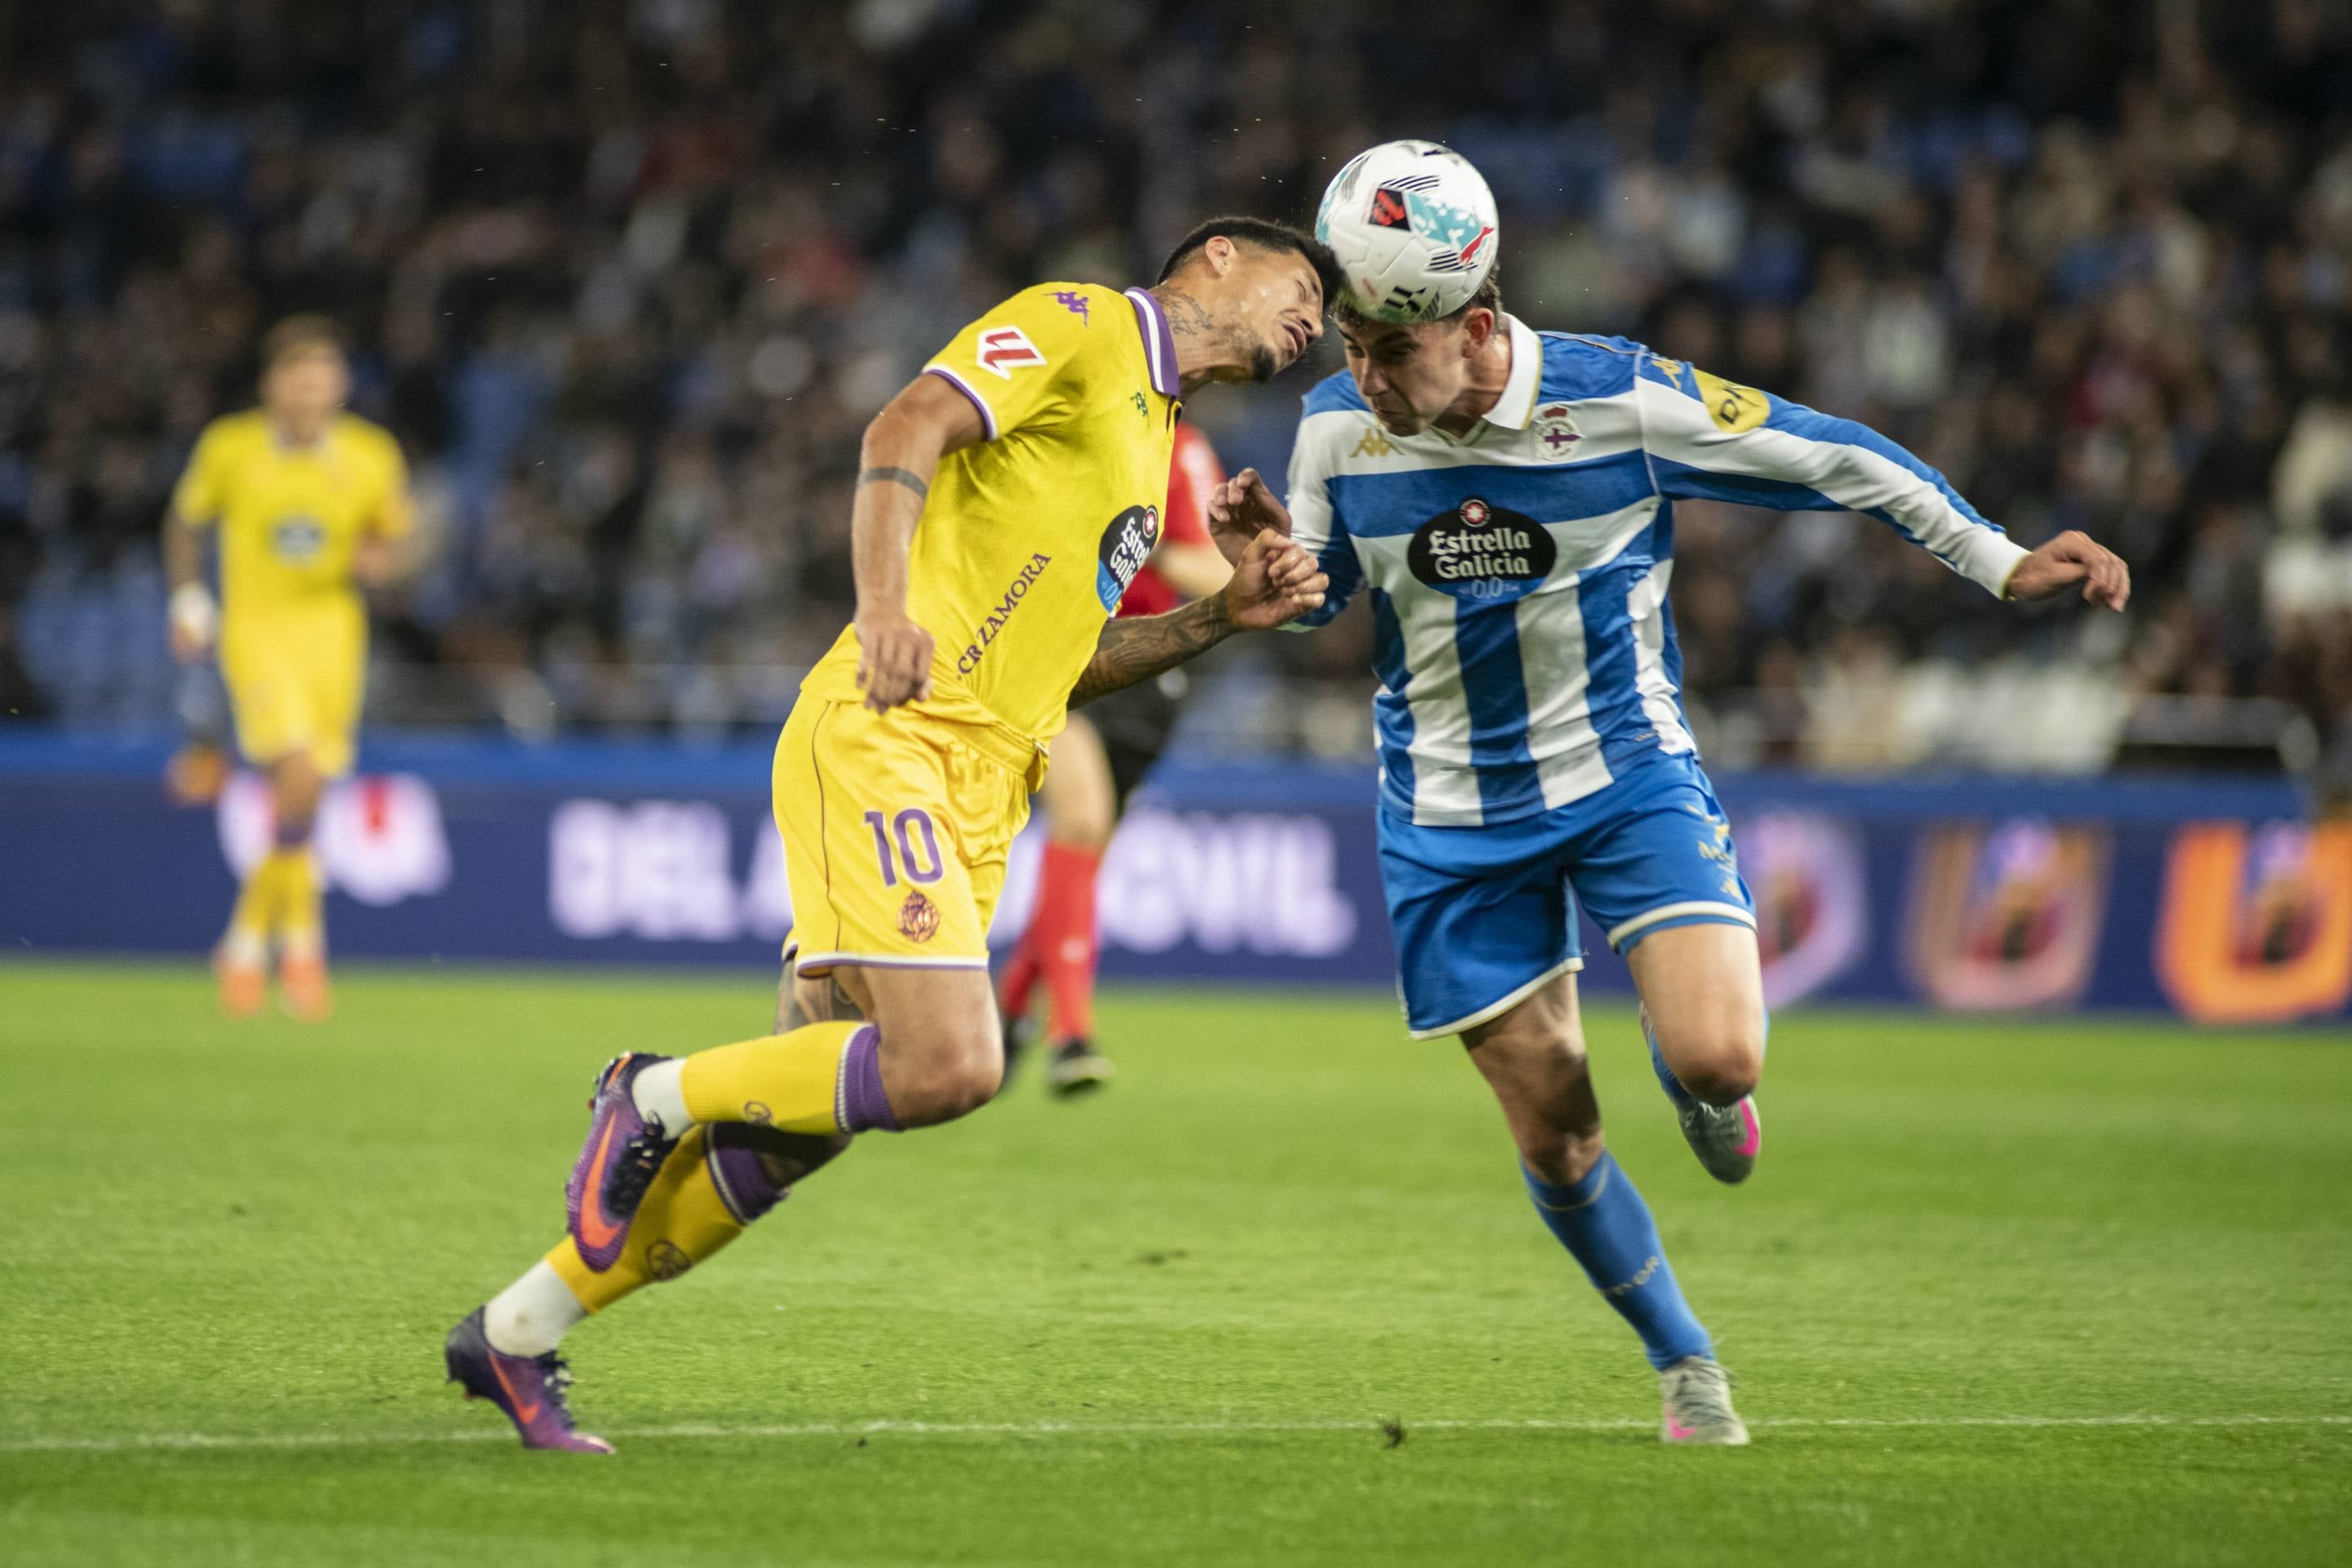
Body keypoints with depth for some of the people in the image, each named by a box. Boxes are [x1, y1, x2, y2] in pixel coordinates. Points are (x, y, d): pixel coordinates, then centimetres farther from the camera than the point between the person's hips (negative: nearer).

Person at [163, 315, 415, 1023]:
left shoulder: (372, 456, -2)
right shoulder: (229, 448, -5)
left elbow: (389, 543, 12)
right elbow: (186, 520, 11)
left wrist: (377, 561, -10)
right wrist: (188, 600, 4)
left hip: (333, 629, 3)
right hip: (254, 626, -3)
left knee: (300, 795, 5)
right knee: (299, 774, -22)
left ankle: (249, 935, 26)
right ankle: (302, 939, -8)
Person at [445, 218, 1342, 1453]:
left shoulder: (1152, 432, 27)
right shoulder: (1076, 323, 1)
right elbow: (904, 432, -14)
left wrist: (1220, 618, 15)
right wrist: (885, 605, -29)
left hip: (975, 794, 9)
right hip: (888, 738, -9)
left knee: (794, 1124, 4)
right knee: (948, 1065, -25)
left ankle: (517, 1334, 14)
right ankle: (658, 1095, -3)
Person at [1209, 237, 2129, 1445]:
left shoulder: (1622, 401, -18)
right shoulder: (1336, 428, -11)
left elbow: (1831, 458, -8)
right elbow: (1316, 594, 7)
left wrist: (2000, 565, -5)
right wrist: (1268, 554, -17)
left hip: (1627, 776, -2)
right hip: (1455, 817, 2)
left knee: (1719, 1058, -22)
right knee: (1553, 1135, 1)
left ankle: (1681, 1067, 18)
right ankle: (1683, 1364, 24)